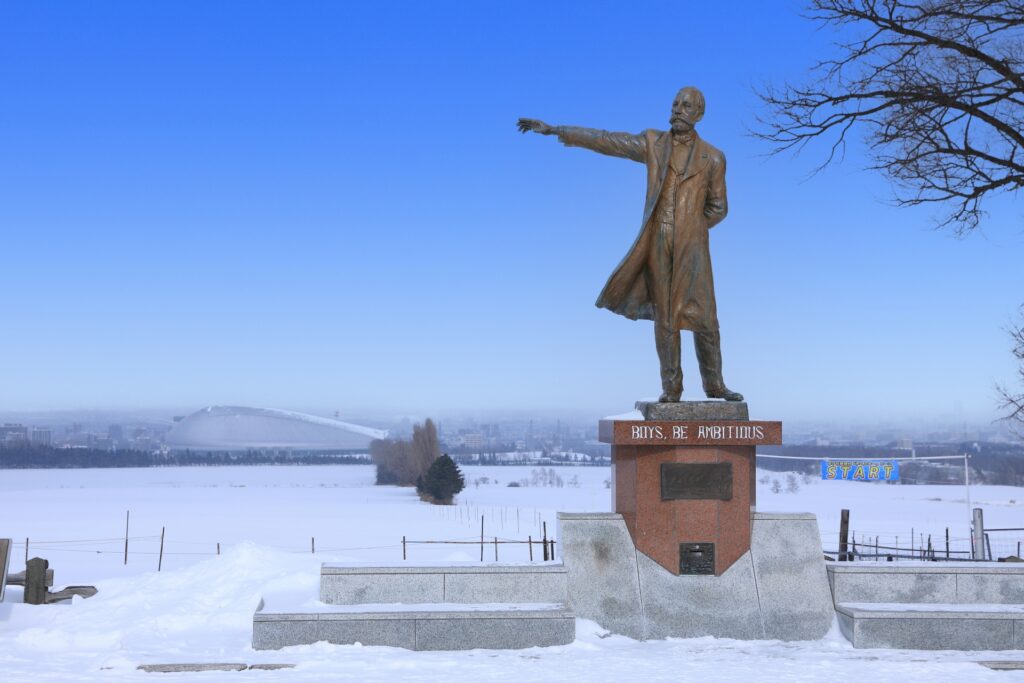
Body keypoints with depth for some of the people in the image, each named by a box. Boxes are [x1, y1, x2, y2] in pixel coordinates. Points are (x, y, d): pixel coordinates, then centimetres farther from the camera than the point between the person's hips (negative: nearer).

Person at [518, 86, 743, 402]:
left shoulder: (713, 158, 3)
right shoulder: (652, 143, 5)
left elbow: (717, 208, 11)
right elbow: (603, 140, 5)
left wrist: (687, 230, 3)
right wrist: (553, 129, 2)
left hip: (692, 249, 0)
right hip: (657, 246, 0)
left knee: (704, 317, 1)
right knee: (665, 317, 1)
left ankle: (714, 384, 16)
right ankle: (671, 388, 9)